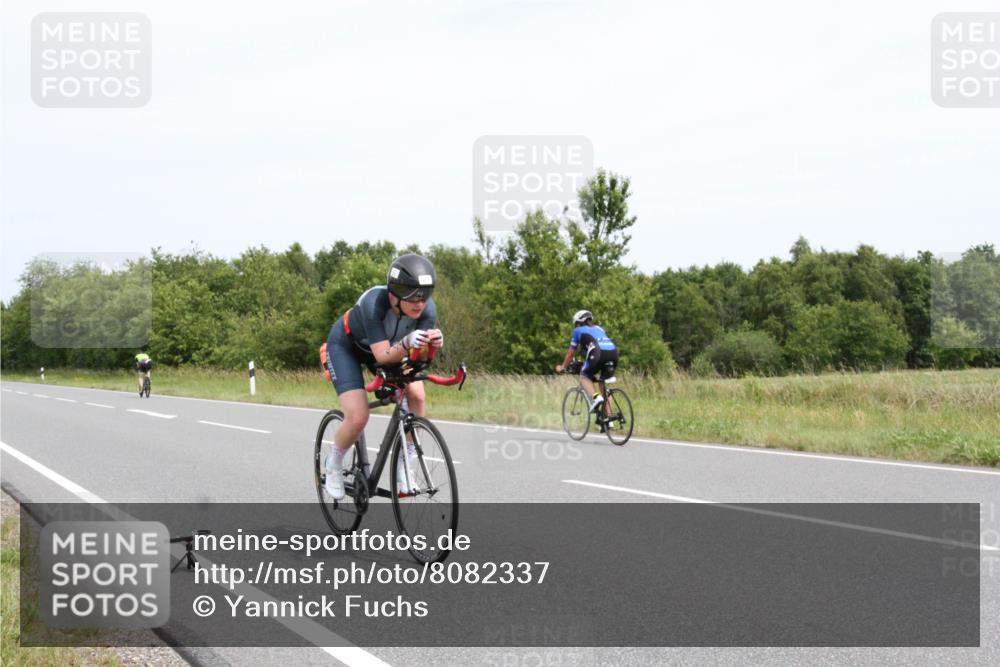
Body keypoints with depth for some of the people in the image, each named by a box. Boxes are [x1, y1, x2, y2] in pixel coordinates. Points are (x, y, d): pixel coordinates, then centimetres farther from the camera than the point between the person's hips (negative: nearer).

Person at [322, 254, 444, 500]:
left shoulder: (427, 308, -28)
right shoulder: (373, 303, -40)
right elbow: (382, 356, -41)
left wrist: (433, 342, -55)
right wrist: (407, 343, -60)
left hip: (384, 345, 5)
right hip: (345, 346, -4)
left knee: (416, 394, -20)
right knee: (358, 417, -20)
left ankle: (404, 466, -2)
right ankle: (334, 464, 11)